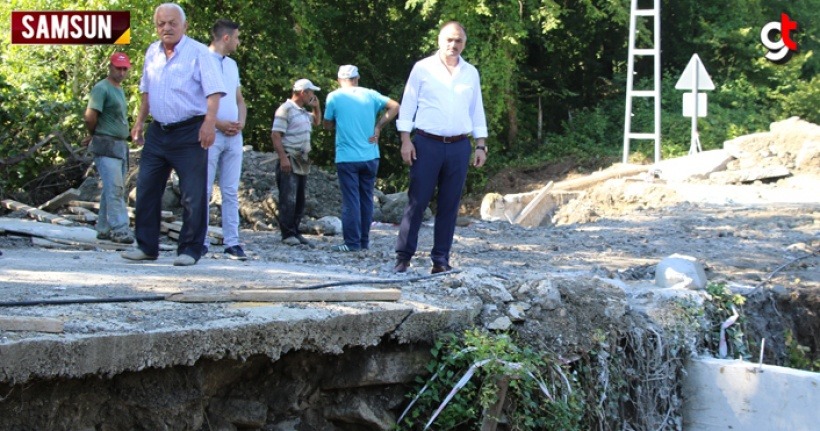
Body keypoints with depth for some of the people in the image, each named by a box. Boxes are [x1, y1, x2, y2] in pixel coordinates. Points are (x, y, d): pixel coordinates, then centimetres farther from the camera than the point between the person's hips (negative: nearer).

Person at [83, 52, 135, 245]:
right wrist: (94, 135, 1)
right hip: (106, 145, -9)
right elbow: (90, 116, -16)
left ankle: (104, 229, 15)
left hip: (121, 145, 9)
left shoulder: (120, 90, 19)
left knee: (111, 189, 10)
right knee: (115, 189, -13)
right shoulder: (102, 88, -9)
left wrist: (93, 136, 13)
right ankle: (119, 230, -17)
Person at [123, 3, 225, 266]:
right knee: (146, 189, 6)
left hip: (190, 132, -6)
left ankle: (190, 250, 5)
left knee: (193, 195, -2)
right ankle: (146, 247, 14)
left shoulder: (198, 53, -8)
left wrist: (210, 123, -27)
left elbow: (214, 91, -15)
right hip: (158, 132, 6)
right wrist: (140, 122, 17)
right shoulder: (152, 53, 11)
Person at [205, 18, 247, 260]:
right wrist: (218, 123, -15)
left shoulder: (232, 65, 19)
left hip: (234, 135, 7)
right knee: (204, 191, -4)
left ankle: (232, 242, 4)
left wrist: (241, 122, 3)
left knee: (231, 192, 4)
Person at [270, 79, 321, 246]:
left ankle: (295, 232, 13)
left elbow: (316, 121, 37)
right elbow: (275, 134, -16)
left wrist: (316, 107, 17)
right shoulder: (285, 109, -10)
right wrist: (283, 157, -23)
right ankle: (287, 234, -10)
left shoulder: (303, 112, 17)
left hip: (302, 161, 9)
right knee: (288, 198, -10)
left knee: (300, 199, 9)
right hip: (289, 161, -9)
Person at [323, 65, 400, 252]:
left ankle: (352, 242, -5)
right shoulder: (370, 95, 5)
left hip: (347, 157, -3)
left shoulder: (334, 97, -2)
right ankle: (364, 241, 14)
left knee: (351, 200, -2)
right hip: (370, 157, 3)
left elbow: (327, 125, 6)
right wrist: (378, 127, 2)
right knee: (366, 198, 10)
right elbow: (394, 106, 1)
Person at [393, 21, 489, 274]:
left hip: (459, 147, 3)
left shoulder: (471, 73, 12)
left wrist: (480, 145, 9)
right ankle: (403, 257, 0)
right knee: (417, 201, -4)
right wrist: (405, 140, -6)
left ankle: (441, 260, 9)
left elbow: (477, 111, 16)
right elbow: (408, 105, 2)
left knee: (449, 205, 4)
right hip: (427, 144, -3)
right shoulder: (423, 68, 2)